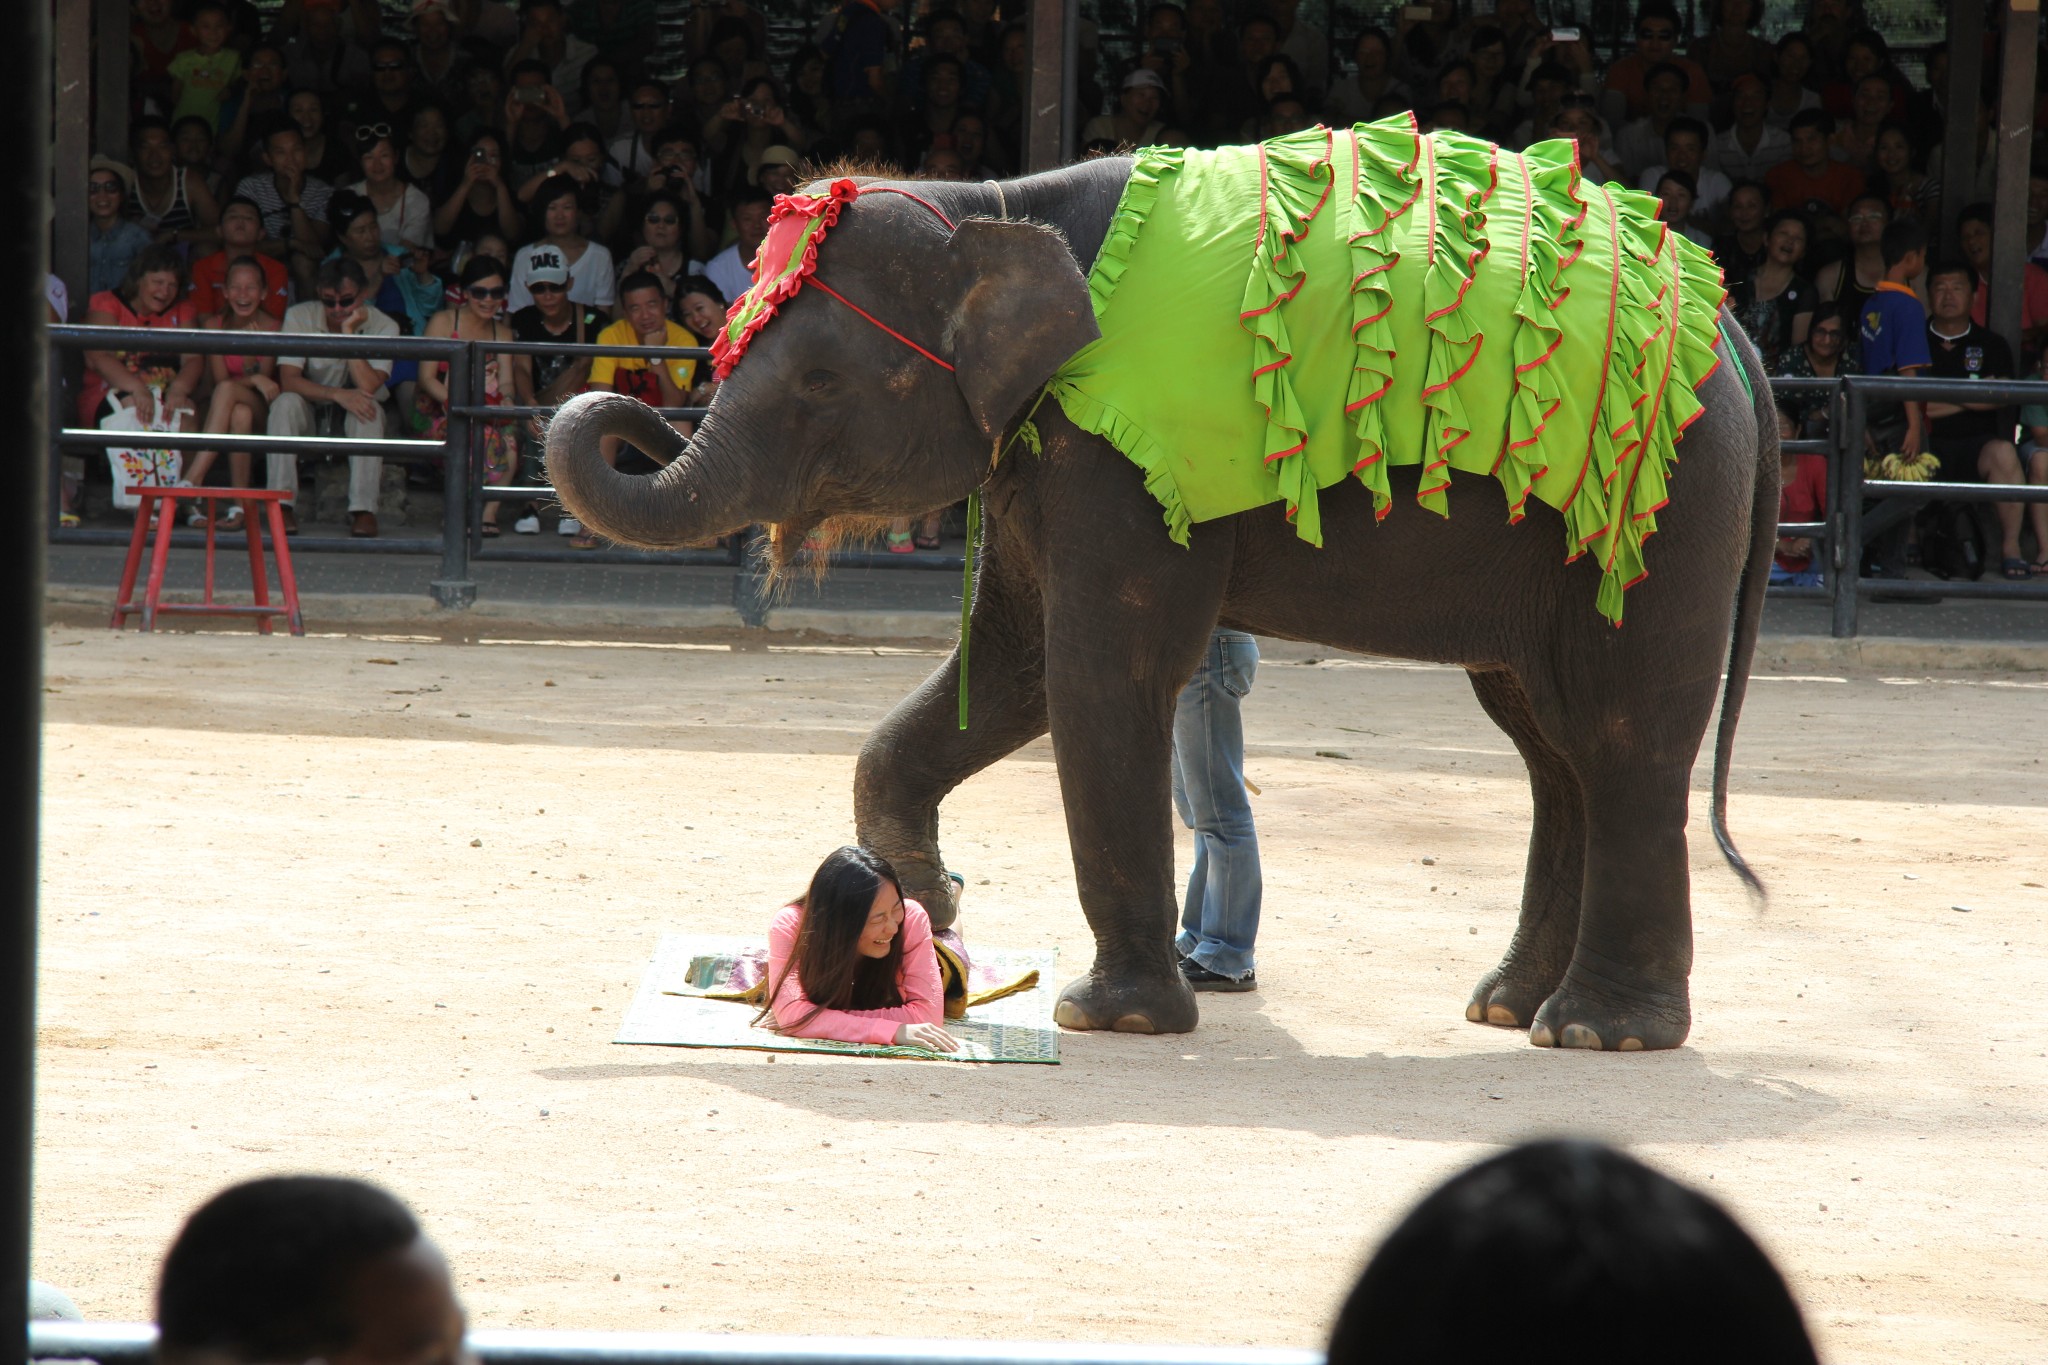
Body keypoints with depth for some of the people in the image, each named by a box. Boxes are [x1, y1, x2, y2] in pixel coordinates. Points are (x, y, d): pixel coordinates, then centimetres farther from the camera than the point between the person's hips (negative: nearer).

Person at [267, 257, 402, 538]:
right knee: (285, 404, -32)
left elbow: (368, 386, -27)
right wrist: (336, 394, -36)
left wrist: (348, 331, -29)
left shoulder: (383, 326, -13)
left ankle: (363, 509, -35)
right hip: (311, 412, 0)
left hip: (353, 418, 0)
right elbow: (288, 380, -22)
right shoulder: (299, 317, -12)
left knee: (368, 408, -34)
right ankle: (282, 503, -33)